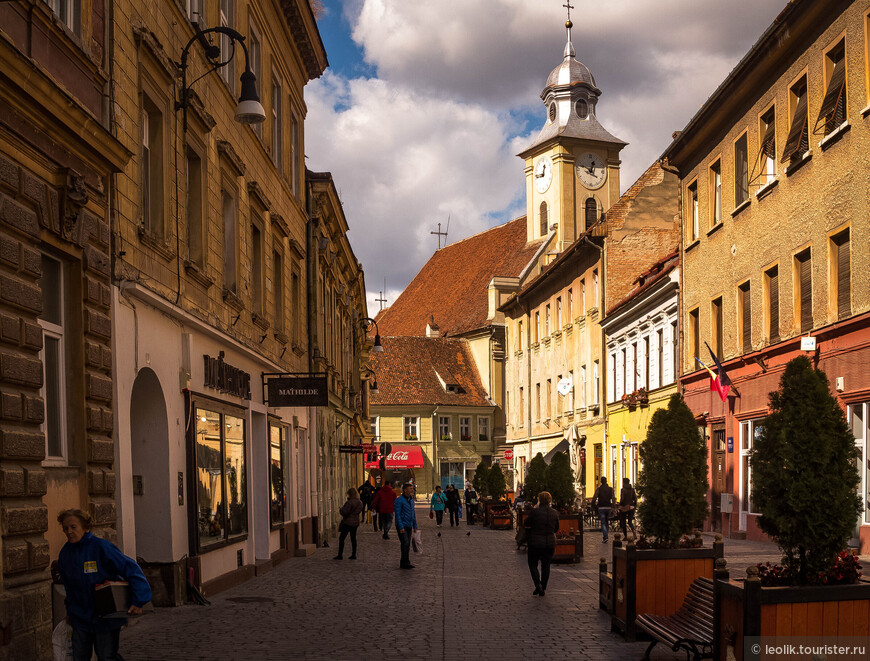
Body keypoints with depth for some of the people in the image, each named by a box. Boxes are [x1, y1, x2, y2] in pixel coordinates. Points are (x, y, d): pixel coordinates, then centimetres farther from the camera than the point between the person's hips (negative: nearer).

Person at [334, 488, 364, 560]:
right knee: (353, 538, 14)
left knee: (341, 538, 1)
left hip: (347, 522, -8)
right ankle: (353, 555, 14)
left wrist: (340, 510, -2)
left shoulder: (349, 502, -21)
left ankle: (340, 555, 0)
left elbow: (344, 512, -22)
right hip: (355, 522, 8)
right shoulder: (360, 502, 4)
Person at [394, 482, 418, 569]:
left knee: (407, 545, 9)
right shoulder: (399, 500, -11)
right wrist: (401, 527, -19)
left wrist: (415, 526, 16)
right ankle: (405, 563, -9)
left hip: (409, 526, 8)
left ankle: (403, 563, 15)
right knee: (405, 544, -12)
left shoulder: (411, 500, 14)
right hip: (402, 526, -8)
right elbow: (397, 514, -14)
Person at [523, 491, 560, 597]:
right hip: (550, 543, 3)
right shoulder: (555, 513, 0)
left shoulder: (535, 511, -14)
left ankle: (538, 584, -8)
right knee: (546, 566, 14)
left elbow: (525, 524, -3)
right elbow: (556, 529, 11)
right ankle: (543, 588, 15)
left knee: (533, 564, 11)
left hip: (535, 543, -3)